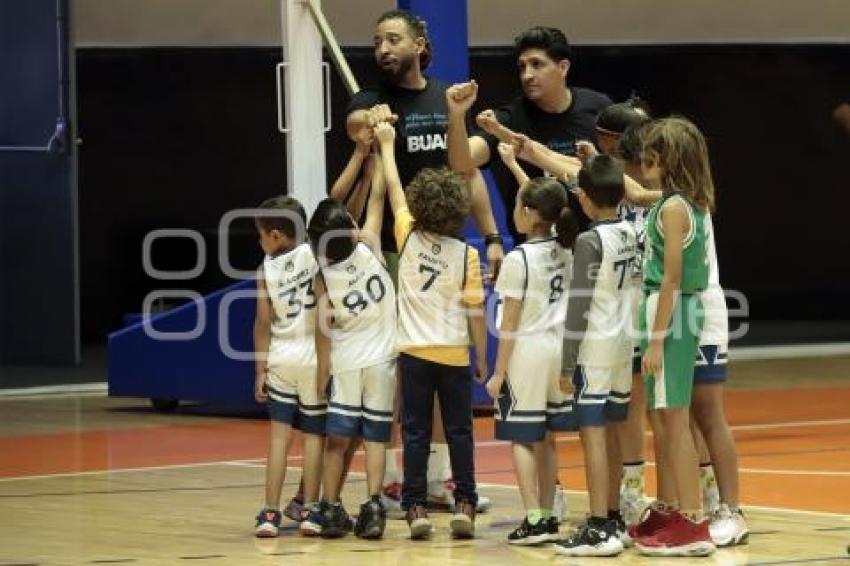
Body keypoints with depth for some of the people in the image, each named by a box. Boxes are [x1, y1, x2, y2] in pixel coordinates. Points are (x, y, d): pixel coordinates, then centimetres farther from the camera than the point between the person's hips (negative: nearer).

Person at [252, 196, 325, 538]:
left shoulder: (266, 270, -3)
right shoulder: (314, 255, -7)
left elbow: (263, 322, -3)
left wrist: (260, 369, 1)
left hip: (281, 358, 1)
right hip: (315, 357, -1)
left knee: (279, 433, 4)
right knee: (314, 434, 7)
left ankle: (271, 512, 0)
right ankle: (309, 511, 6)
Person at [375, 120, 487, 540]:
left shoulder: (409, 238, -4)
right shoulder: (466, 255, -6)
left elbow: (393, 189, 10)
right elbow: (475, 313, -4)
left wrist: (387, 144, 22)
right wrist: (482, 359, 6)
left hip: (415, 352, 1)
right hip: (455, 353, 0)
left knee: (415, 433, 4)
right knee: (459, 431, 7)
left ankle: (416, 508, 1)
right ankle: (465, 504, 4)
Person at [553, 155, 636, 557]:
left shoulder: (590, 241, -14)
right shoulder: (630, 233, 6)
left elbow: (579, 304, -15)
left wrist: (568, 359, -10)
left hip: (595, 348, -8)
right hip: (624, 345, 8)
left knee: (593, 433, -8)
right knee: (611, 432, 14)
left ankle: (599, 528, -12)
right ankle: (612, 519, 21)